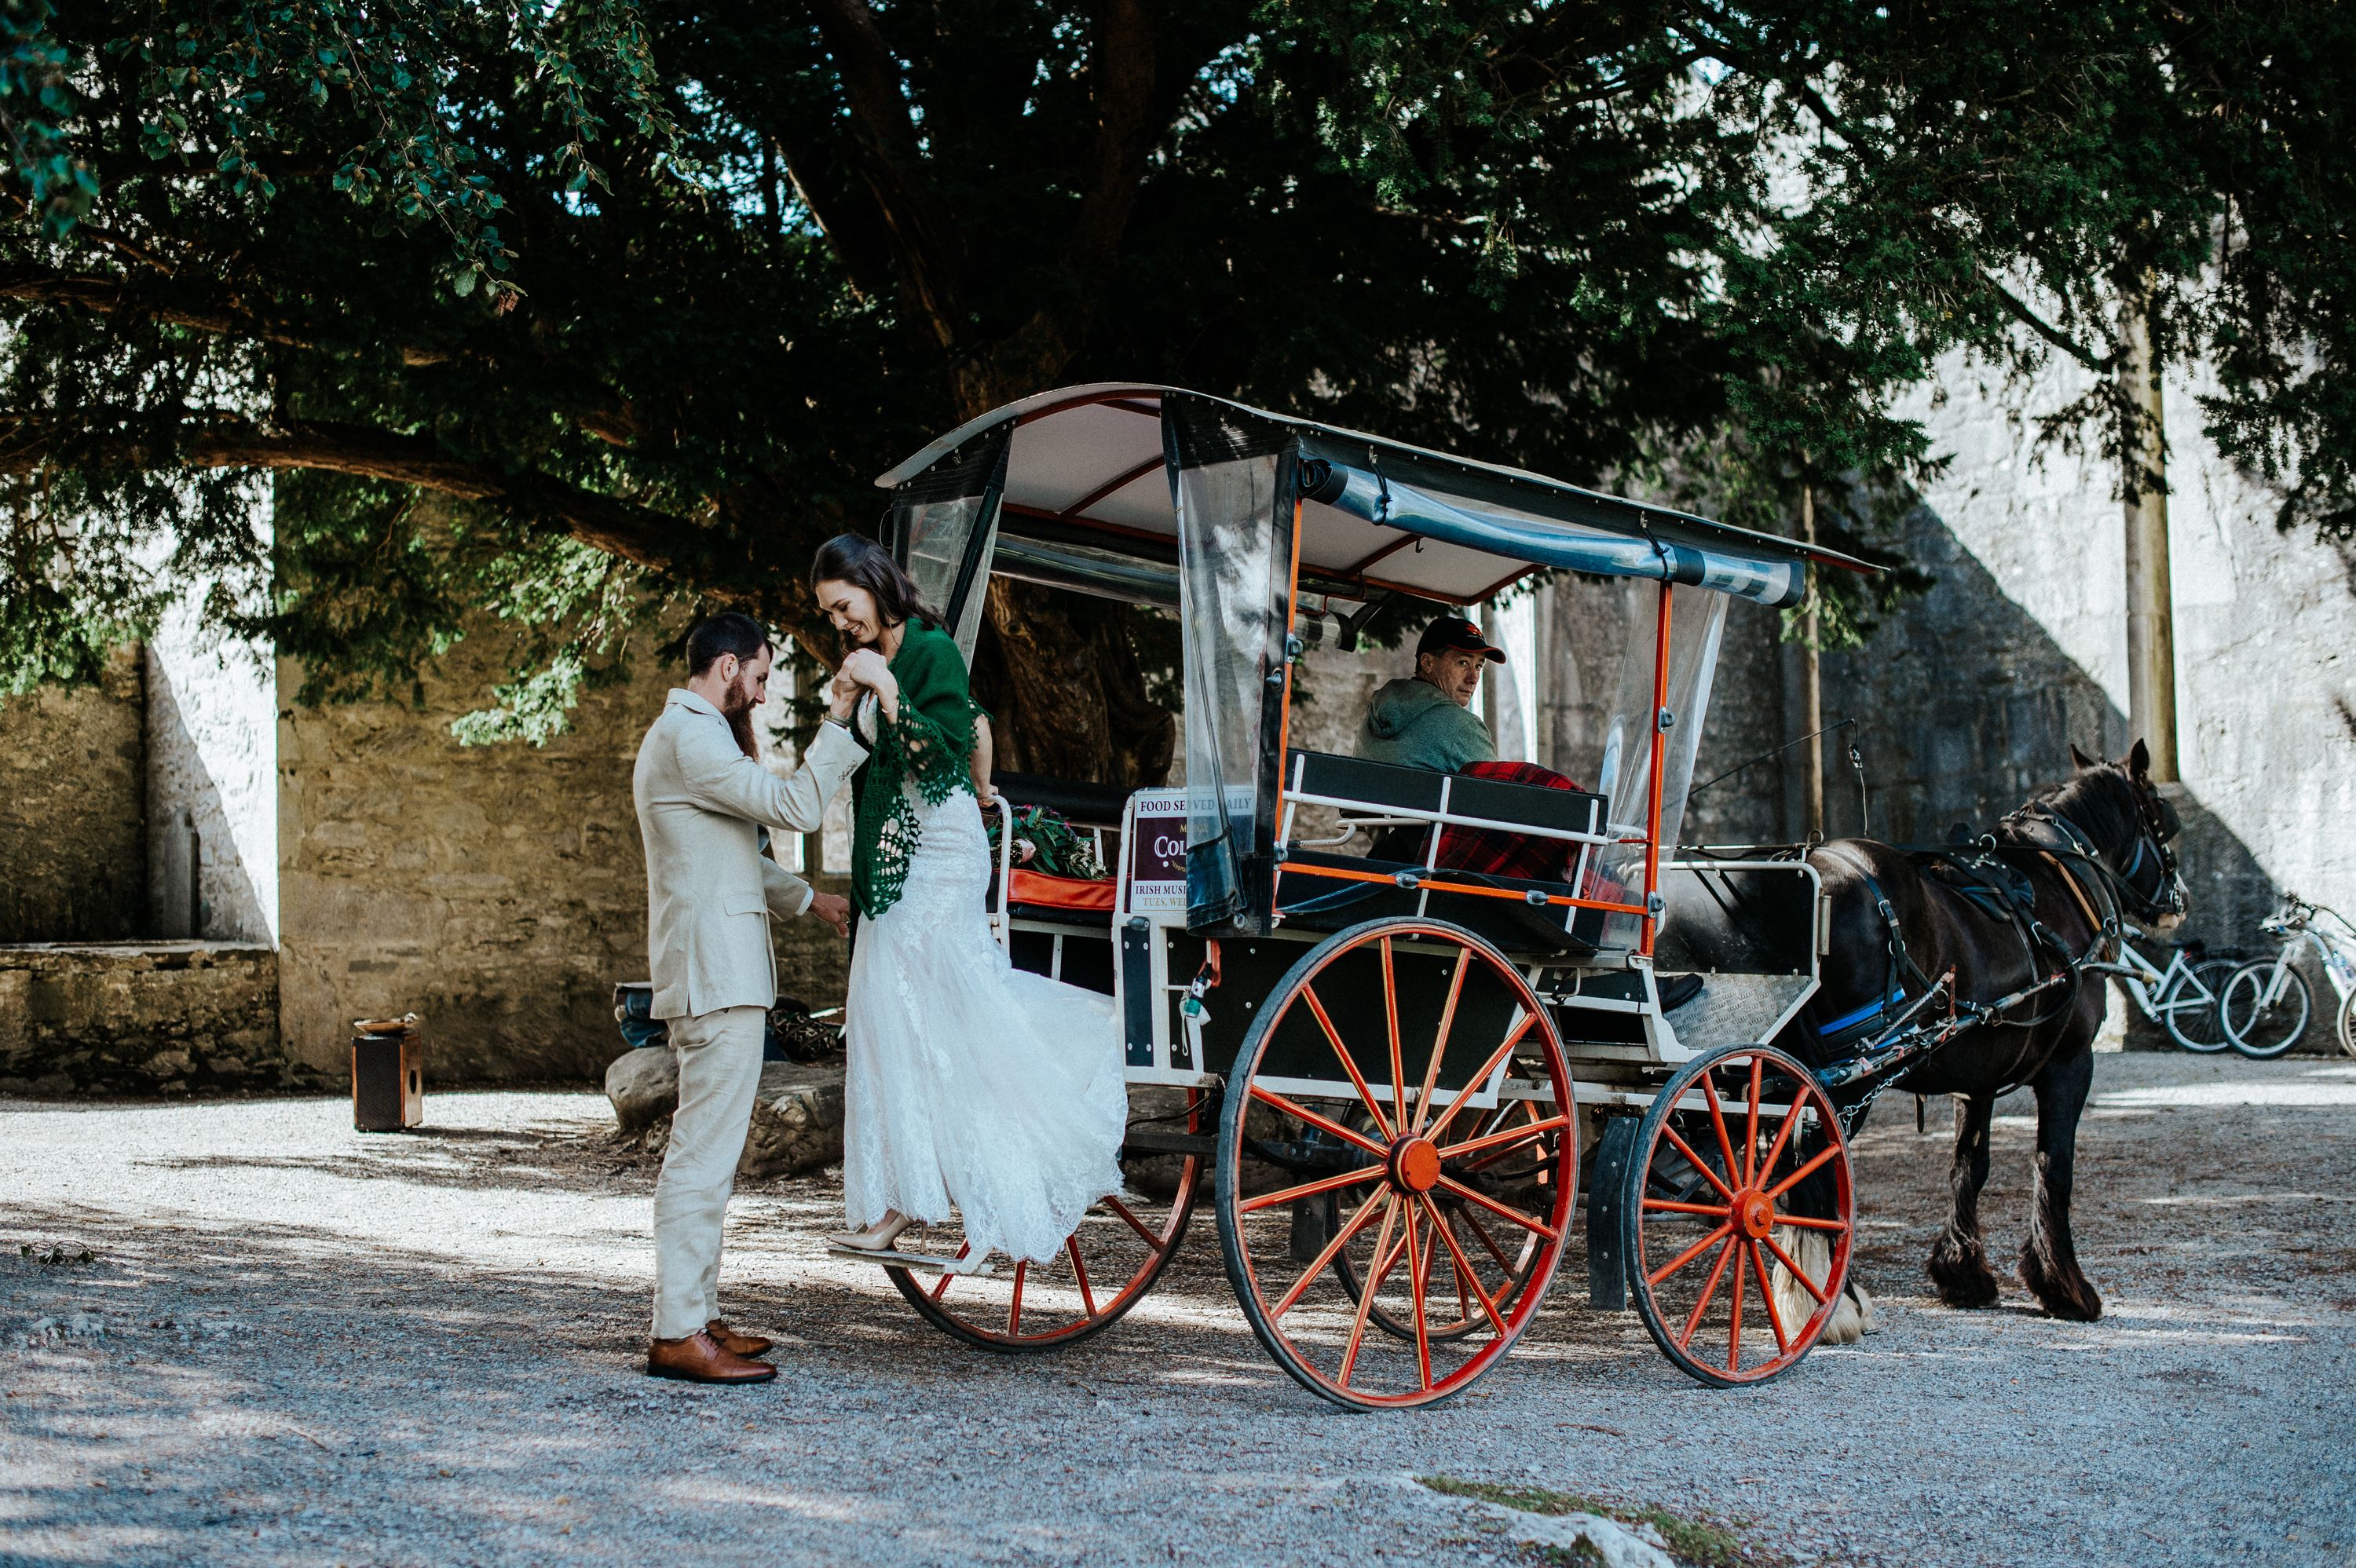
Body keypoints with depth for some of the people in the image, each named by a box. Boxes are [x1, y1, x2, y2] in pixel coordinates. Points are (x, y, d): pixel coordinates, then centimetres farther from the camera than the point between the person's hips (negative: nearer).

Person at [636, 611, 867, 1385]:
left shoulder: (685, 736, 22)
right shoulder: (690, 740, -13)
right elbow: (794, 805, -19)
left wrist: (808, 897, 30)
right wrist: (840, 725, -10)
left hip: (711, 973, 11)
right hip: (716, 973, -11)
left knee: (707, 1148, 13)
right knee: (705, 1151, -12)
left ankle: (695, 1315, 19)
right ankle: (677, 1335, -12)